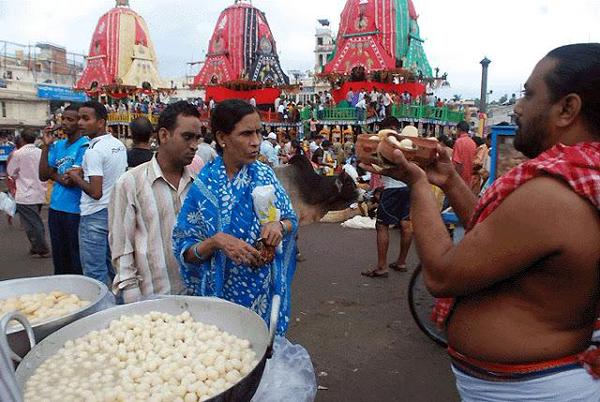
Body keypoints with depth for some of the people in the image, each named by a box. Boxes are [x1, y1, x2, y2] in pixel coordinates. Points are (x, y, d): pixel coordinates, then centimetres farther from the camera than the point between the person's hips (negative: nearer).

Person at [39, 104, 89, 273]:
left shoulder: (84, 145, -11)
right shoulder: (57, 145, 10)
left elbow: (73, 180, -17)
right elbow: (43, 176, 5)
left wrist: (53, 173, 0)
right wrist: (46, 146, 0)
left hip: (75, 211, -7)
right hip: (55, 209, 7)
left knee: (76, 261, 4)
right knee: (59, 258, 17)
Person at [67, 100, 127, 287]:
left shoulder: (94, 151, -18)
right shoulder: (120, 145, 8)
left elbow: (96, 192, -22)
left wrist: (77, 178, -6)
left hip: (96, 216, -8)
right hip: (116, 211, 9)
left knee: (94, 273, 1)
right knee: (114, 266, 17)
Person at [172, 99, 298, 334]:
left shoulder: (265, 175, -3)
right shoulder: (203, 186, -13)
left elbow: (292, 220, 5)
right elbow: (184, 251, -10)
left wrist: (280, 225, -16)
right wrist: (216, 241, -28)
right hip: (223, 293, -3)